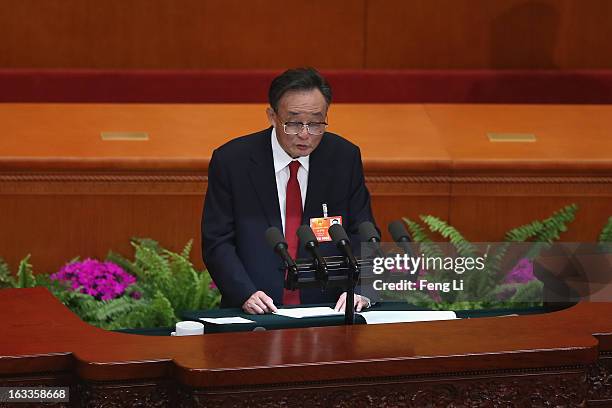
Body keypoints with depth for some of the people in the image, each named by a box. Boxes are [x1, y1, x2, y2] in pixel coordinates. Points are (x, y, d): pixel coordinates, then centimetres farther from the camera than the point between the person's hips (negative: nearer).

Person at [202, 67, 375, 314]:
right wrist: (246, 294, -17)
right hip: (256, 314, -3)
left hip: (327, 312, 3)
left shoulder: (345, 158, 6)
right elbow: (217, 242, -1)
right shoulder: (231, 161, -1)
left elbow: (361, 235, 9)